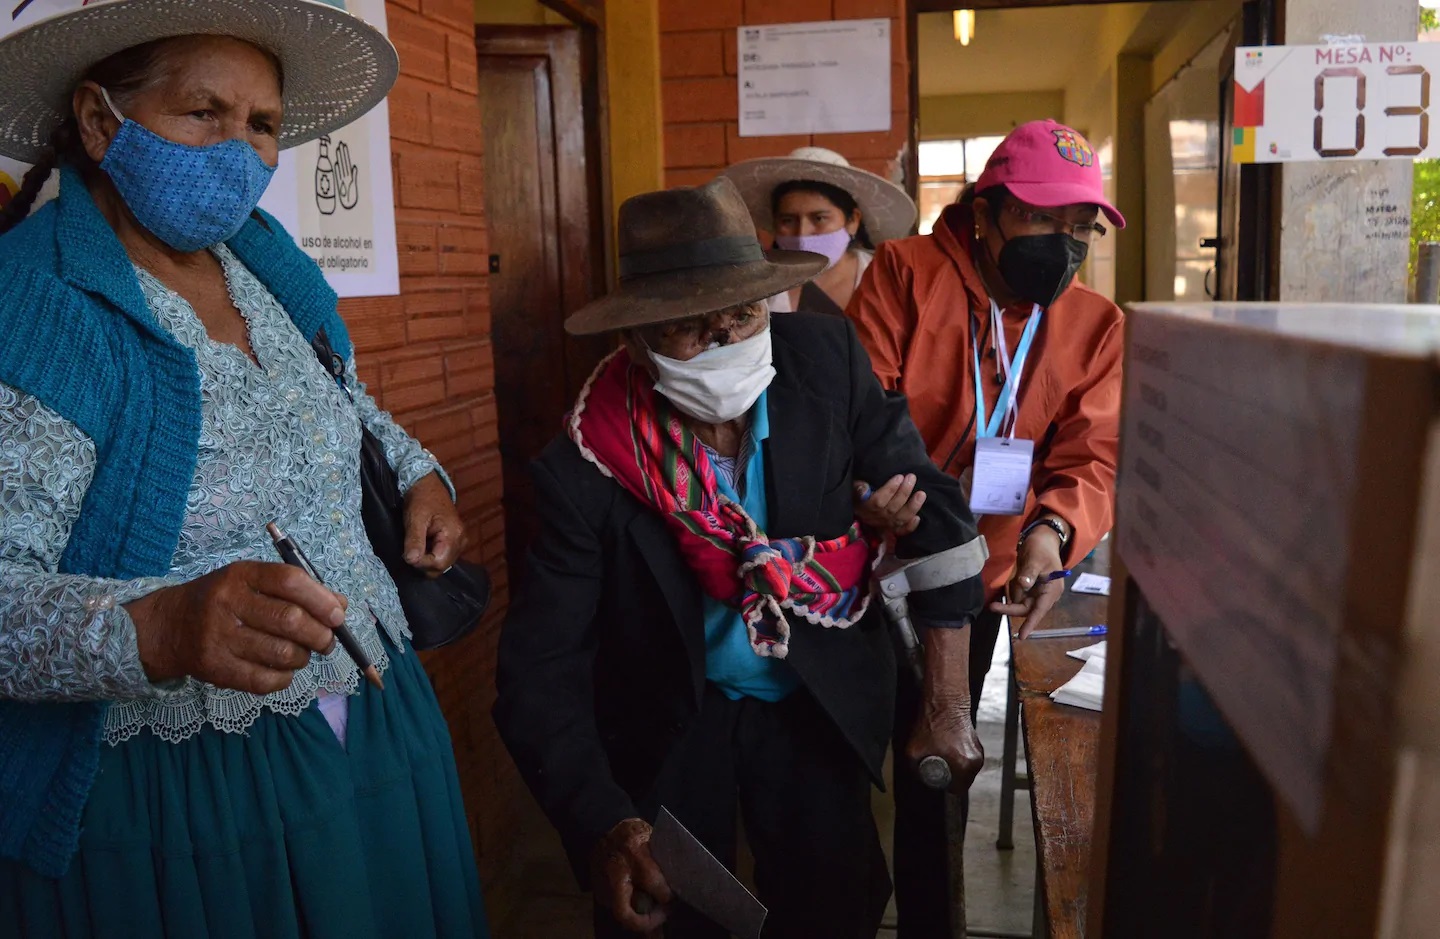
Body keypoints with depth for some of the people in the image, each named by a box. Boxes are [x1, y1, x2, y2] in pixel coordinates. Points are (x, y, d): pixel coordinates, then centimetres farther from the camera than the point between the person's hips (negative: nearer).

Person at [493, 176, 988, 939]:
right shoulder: (586, 469, -24)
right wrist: (602, 826, -35)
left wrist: (943, 706, -10)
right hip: (667, 725, -1)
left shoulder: (827, 360, -19)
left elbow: (935, 513, -10)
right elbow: (540, 673, -21)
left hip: (821, 708, 2)